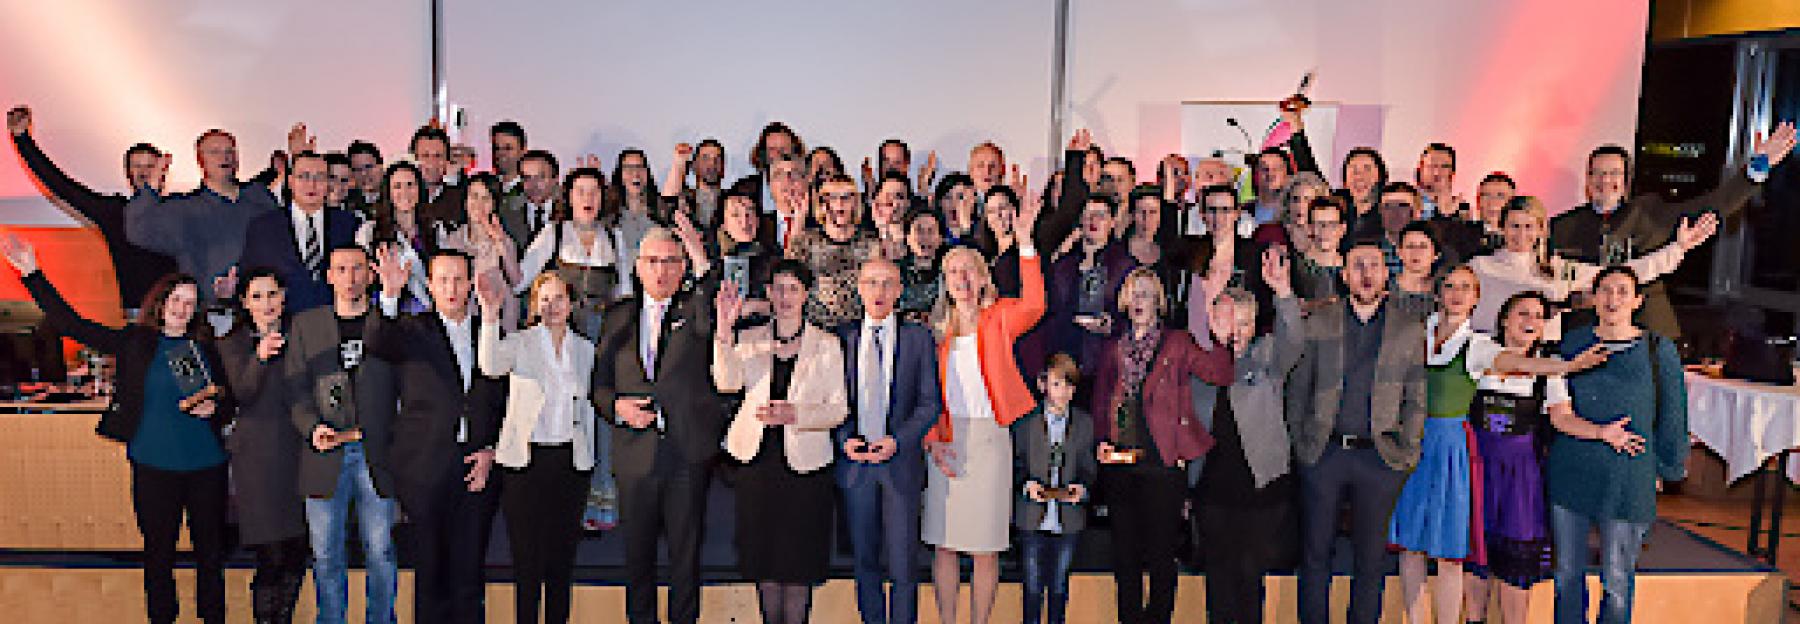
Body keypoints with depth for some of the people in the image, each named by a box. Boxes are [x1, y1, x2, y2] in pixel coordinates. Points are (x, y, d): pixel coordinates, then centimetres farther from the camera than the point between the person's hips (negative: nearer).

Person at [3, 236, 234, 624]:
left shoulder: (206, 348, 8)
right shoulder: (134, 343, 4)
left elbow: (229, 404, 14)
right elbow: (69, 324, 2)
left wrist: (214, 409, -8)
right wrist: (32, 274, -3)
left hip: (206, 464, 1)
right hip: (153, 464, -1)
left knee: (211, 550, 8)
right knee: (158, 552, 7)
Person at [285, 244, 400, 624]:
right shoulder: (304, 325, 10)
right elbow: (294, 388, 3)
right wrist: (313, 428, -10)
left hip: (377, 454, -1)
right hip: (324, 456, 1)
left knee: (380, 551, 4)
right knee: (326, 554, 7)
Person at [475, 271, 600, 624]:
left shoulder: (586, 349, 9)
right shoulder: (520, 343, -2)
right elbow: (490, 366, -25)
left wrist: (589, 457, 13)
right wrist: (490, 314, -37)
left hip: (571, 460, 3)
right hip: (526, 460, -3)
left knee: (563, 555, 10)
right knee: (527, 555, 0)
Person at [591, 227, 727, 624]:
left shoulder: (697, 310, 3)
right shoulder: (618, 317, 12)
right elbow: (599, 382, 13)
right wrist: (616, 406, -5)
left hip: (689, 453, -2)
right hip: (635, 454, 3)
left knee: (685, 553, 6)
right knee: (637, 553, 12)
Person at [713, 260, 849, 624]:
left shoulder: (826, 345, 2)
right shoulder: (750, 340, 6)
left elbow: (839, 409, -2)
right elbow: (727, 383, -12)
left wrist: (794, 414, -19)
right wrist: (724, 328, -23)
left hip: (804, 462, -2)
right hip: (757, 458, 2)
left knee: (798, 560, 2)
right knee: (763, 557, 11)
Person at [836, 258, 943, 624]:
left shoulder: (918, 337, 2)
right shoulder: (842, 337, 7)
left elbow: (930, 402, 0)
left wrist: (897, 440, -12)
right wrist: (845, 440, -8)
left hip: (901, 460, -2)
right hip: (854, 462, 2)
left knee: (903, 564, 0)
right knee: (864, 561, 10)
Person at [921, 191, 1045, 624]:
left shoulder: (999, 319, 3)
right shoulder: (938, 332, 10)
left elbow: (1033, 306, -19)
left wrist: (1025, 241, -27)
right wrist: (932, 439, -7)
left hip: (989, 437, -2)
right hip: (945, 439, 2)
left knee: (985, 546, 3)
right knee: (944, 543, 6)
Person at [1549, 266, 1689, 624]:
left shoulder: (1658, 350, 0)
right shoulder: (1572, 343, 5)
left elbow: (1671, 419, 7)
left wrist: (1665, 469, 9)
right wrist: (1601, 432, -12)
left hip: (1628, 480, -2)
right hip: (1570, 473, 2)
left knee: (1617, 580, 4)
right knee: (1567, 572, 11)